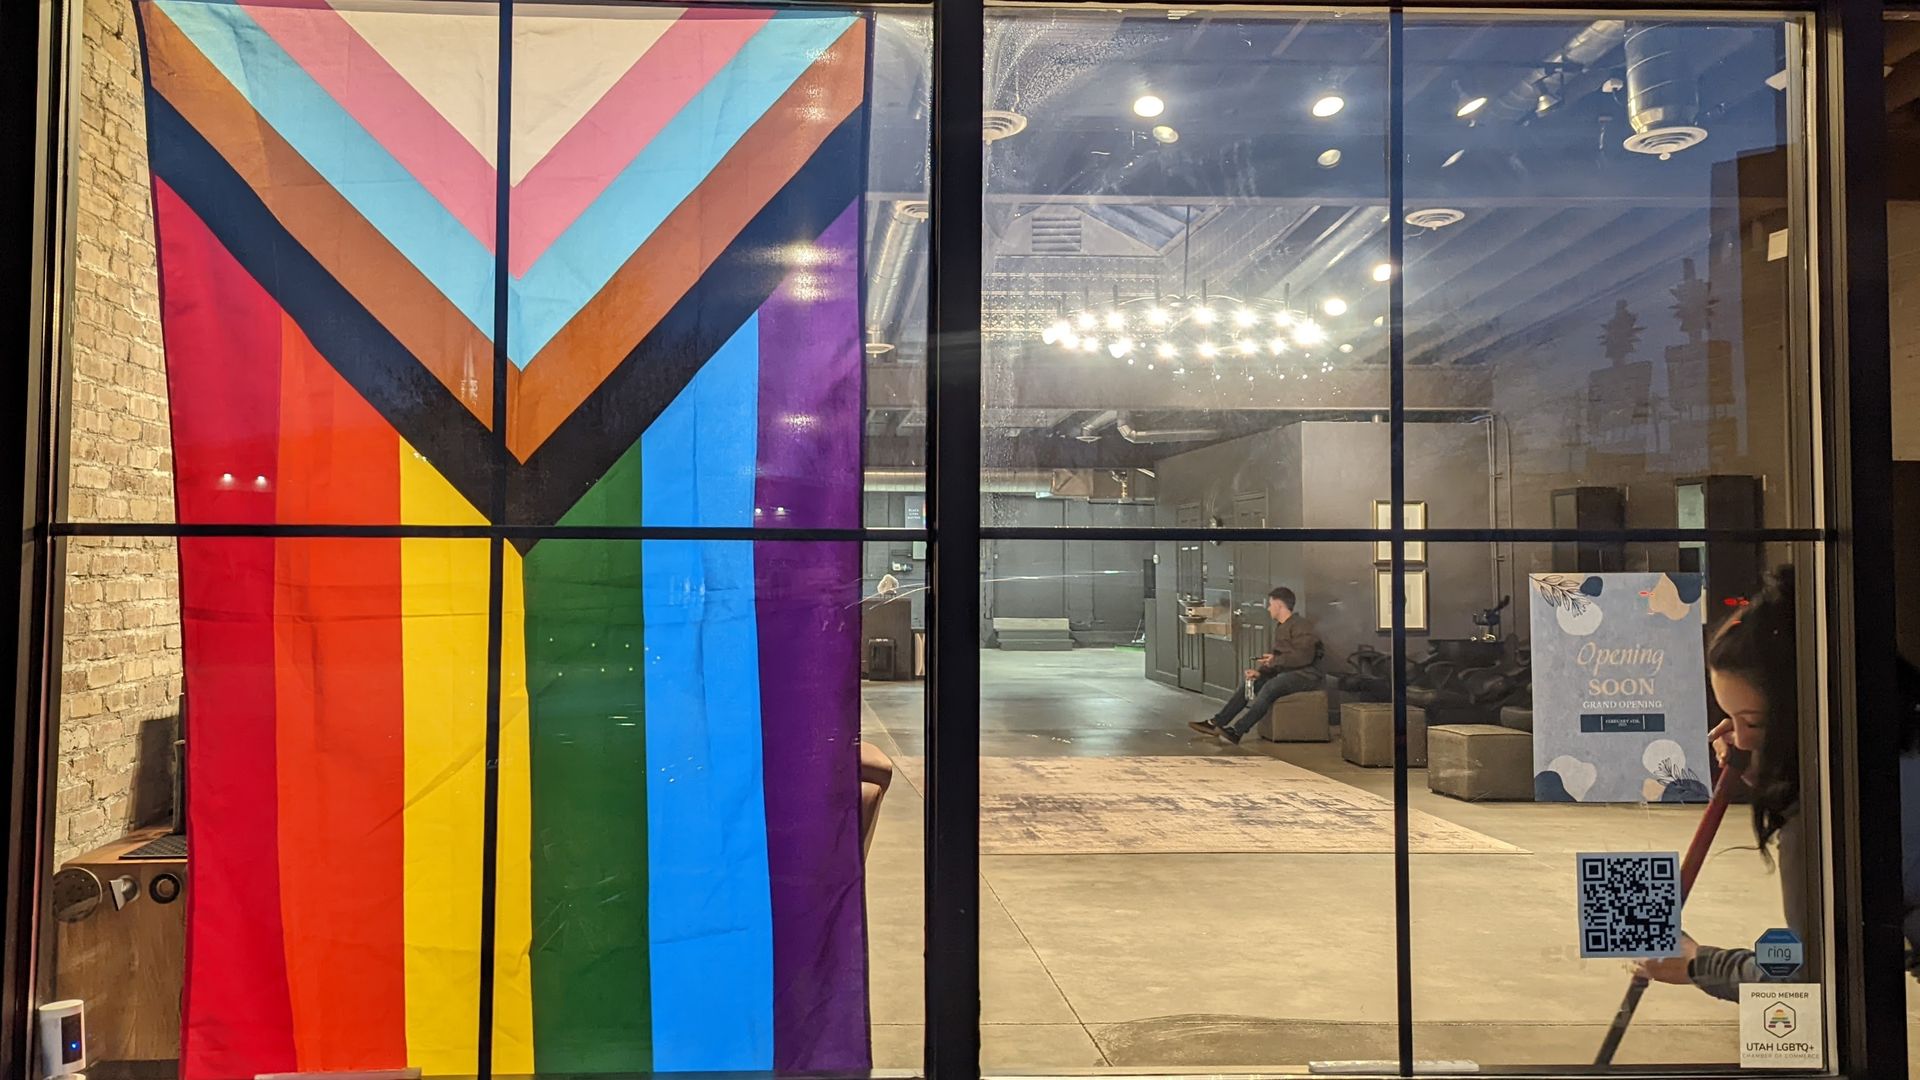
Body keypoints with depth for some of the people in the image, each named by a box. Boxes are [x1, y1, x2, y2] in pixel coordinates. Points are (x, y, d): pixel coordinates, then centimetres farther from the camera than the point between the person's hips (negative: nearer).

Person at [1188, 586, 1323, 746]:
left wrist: (1276, 660, -17)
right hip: (1286, 672, 10)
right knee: (1247, 684, 2)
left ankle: (1236, 732, -36)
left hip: (1307, 674, -10)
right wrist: (1260, 671, -2)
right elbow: (1278, 657, 16)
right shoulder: (1280, 627, 17)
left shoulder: (1301, 625, -13)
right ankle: (1216, 723, -3)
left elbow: (1304, 656, -24)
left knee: (1270, 687, -33)